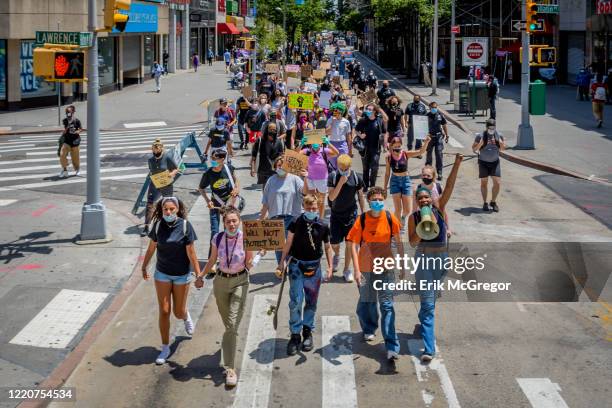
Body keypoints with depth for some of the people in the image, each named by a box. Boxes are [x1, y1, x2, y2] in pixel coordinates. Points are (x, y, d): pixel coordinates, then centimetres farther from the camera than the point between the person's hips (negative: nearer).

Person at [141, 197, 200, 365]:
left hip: (181, 275, -2)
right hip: (162, 274, 2)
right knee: (164, 311, 1)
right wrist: (144, 267, 15)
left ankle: (186, 317, 48)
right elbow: (151, 248, 6)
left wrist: (198, 275, -13)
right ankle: (165, 348, 13)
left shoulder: (185, 226, -16)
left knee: (178, 312, 9)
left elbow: (191, 253, -13)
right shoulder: (158, 225, -8)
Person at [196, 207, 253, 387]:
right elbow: (212, 261, 10)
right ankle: (229, 364, 35)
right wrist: (201, 276, 16)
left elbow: (248, 264, -6)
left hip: (240, 281, -3)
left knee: (232, 325, -12)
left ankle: (230, 368, -10)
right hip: (221, 281, 3)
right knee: (228, 324, 13)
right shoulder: (217, 238, -5)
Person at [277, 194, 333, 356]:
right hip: (296, 265, -2)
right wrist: (281, 263, 1)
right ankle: (295, 335, 4)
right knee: (295, 302, -6)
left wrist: (330, 266, 1)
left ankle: (307, 332, 27)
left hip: (314, 267, 2)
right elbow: (288, 243, 1)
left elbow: (327, 247, 8)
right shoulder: (296, 223, -7)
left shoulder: (323, 226, -3)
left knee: (311, 302, 11)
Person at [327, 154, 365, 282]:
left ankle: (347, 270, 12)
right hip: (336, 214, 0)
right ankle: (336, 255, 38)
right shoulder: (333, 177, -11)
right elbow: (331, 197, -18)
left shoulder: (356, 177, -9)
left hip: (351, 214, 0)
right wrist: (341, 182, -28)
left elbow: (361, 196, 3)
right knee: (334, 242, 2)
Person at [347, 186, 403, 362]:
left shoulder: (390, 219, -7)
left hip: (385, 268, 0)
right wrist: (357, 270, -15)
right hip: (365, 268, 0)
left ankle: (392, 347, -9)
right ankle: (369, 329, 45)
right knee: (366, 301, 17)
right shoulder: (362, 220, -10)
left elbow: (398, 242, 4)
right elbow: (353, 244, -9)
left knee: (387, 305, -5)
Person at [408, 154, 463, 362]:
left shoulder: (439, 209, 1)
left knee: (431, 298, 20)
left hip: (441, 257, 3)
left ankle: (424, 321, 47)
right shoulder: (414, 217, -2)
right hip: (423, 258, -3)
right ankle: (429, 349, -12)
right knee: (427, 303, -8)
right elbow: (412, 242, -6)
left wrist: (456, 165, -20)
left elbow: (449, 188, -10)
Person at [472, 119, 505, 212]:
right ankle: (485, 203, 18)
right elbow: (474, 149, -6)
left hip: (495, 162, 2)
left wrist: (500, 142, -14)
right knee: (484, 183, 5)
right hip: (483, 162, -2)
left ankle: (493, 202, 14)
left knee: (497, 183, -5)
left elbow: (503, 148, 6)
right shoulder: (480, 136, -9)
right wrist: (481, 143, -23)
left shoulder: (499, 135, -2)